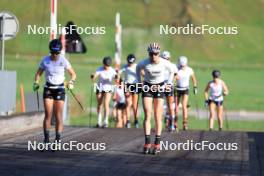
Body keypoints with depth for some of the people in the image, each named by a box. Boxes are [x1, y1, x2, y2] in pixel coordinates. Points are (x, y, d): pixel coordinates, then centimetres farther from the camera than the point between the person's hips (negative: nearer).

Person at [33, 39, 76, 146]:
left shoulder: (63, 61, -5)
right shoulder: (45, 60, -1)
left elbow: (73, 74, 2)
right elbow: (38, 73, 9)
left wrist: (71, 82, -18)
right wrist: (36, 83, -10)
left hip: (60, 89, -1)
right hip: (48, 88, 1)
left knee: (58, 116, -5)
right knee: (48, 114, -8)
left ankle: (58, 139, -1)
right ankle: (46, 139, -4)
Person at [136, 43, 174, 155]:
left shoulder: (164, 63, -17)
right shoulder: (144, 63, -17)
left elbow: (171, 72, 5)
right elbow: (138, 69, 7)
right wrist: (140, 82, 3)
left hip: (159, 88, 0)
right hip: (147, 88, 0)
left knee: (158, 117, -1)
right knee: (147, 115, -10)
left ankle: (157, 144, 4)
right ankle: (147, 143, -11)